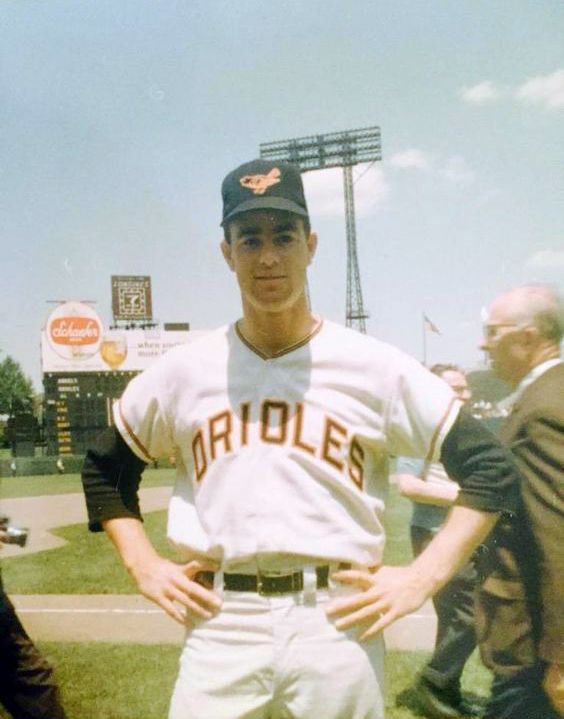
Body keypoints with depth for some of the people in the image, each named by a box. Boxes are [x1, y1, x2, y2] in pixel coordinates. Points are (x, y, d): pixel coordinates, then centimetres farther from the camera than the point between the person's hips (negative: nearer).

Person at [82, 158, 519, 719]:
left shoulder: (376, 367, -3)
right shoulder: (182, 371, 3)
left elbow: (490, 469, 1)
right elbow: (104, 469, 17)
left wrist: (422, 578, -7)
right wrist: (145, 568, 5)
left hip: (339, 627, -1)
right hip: (219, 627, 1)